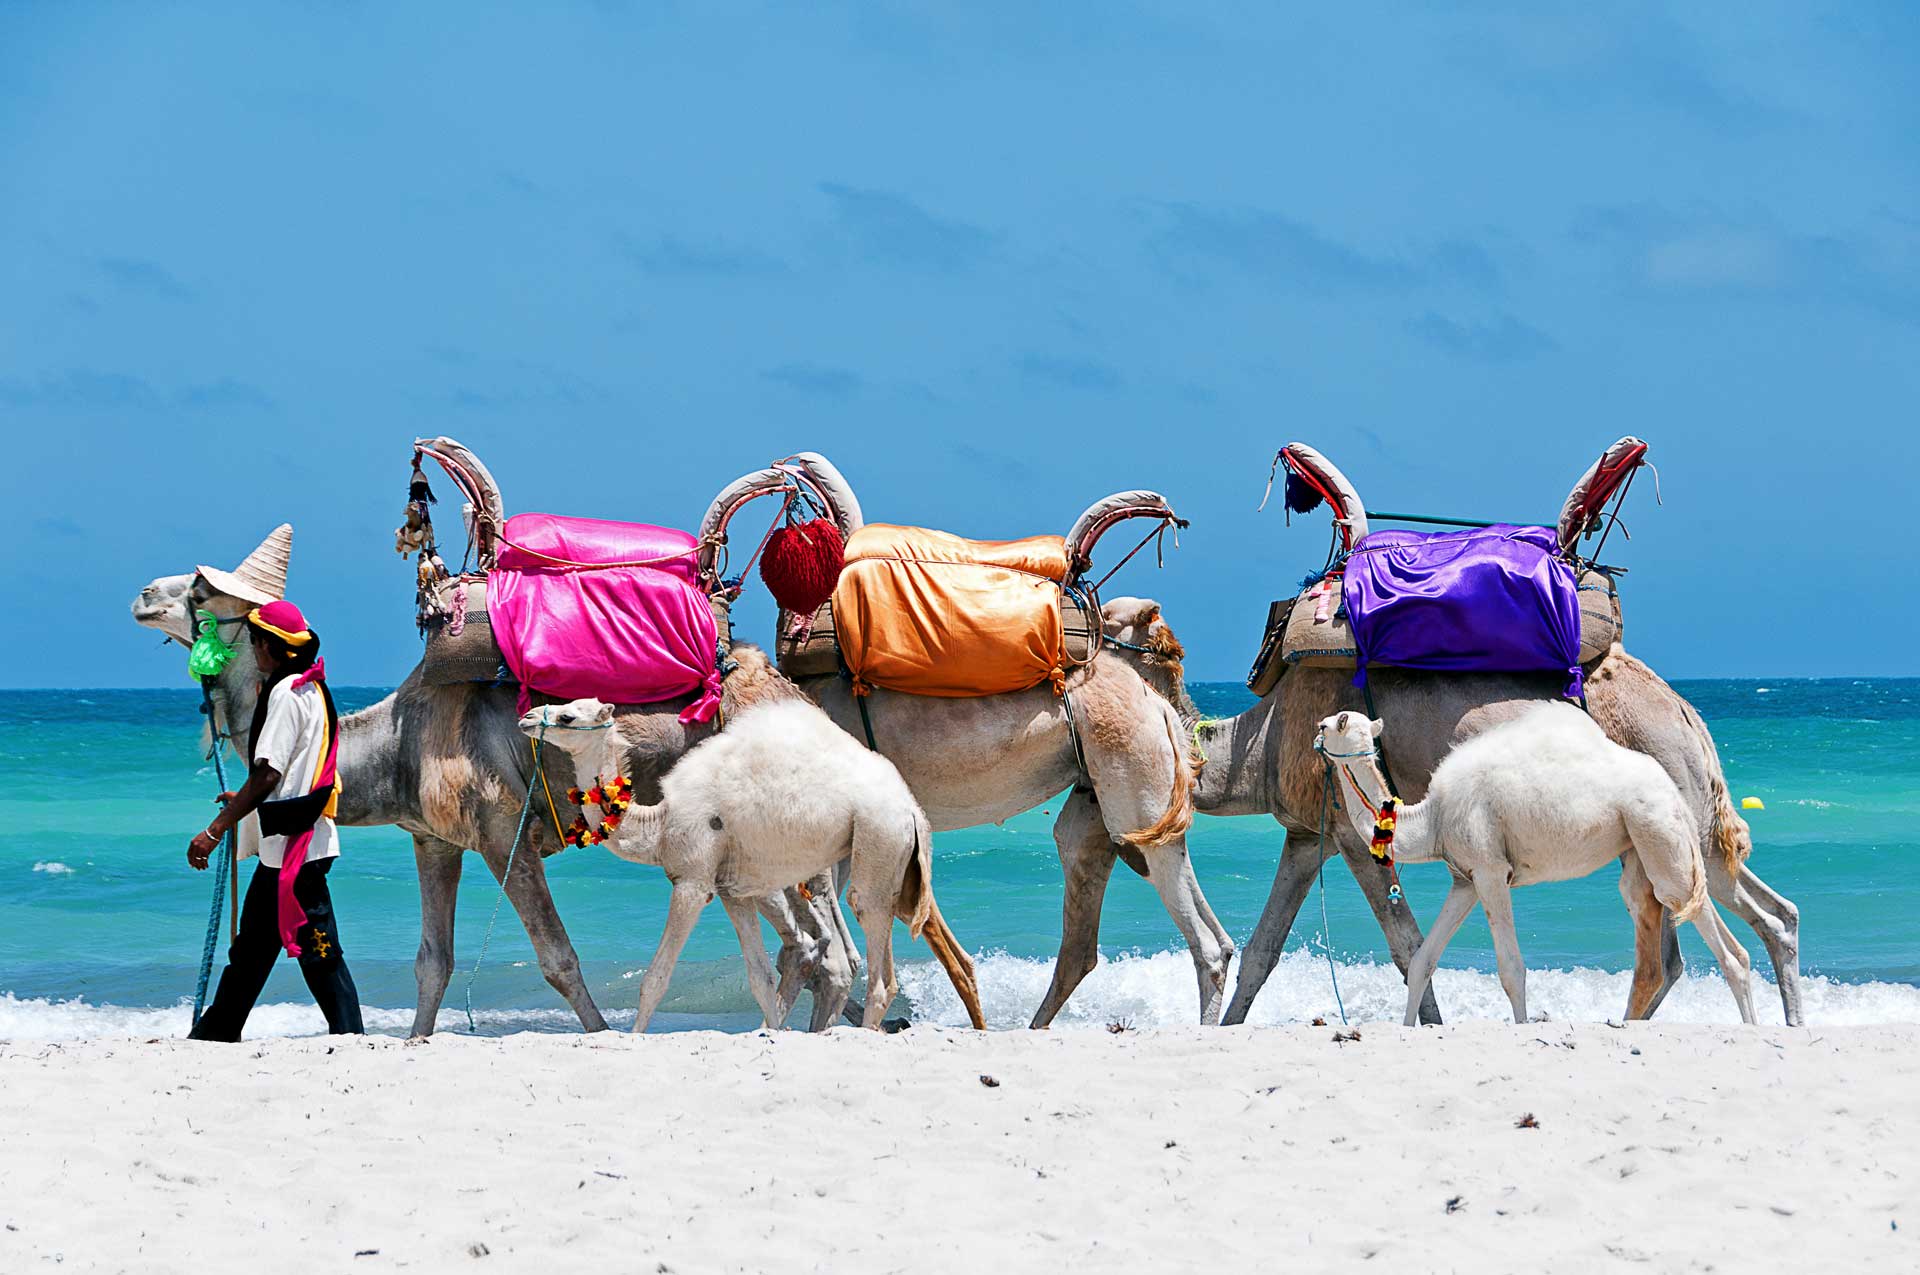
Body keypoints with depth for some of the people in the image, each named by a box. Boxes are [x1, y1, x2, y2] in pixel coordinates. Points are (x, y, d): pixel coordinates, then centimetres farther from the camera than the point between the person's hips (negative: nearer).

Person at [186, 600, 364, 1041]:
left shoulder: (286, 693, -14)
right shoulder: (313, 689, 14)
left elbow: (268, 773, -20)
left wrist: (215, 831, -18)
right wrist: (244, 800, 36)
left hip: (294, 844, -10)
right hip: (286, 845, 10)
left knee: (315, 947, -8)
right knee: (253, 945, 15)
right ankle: (215, 1033, 22)